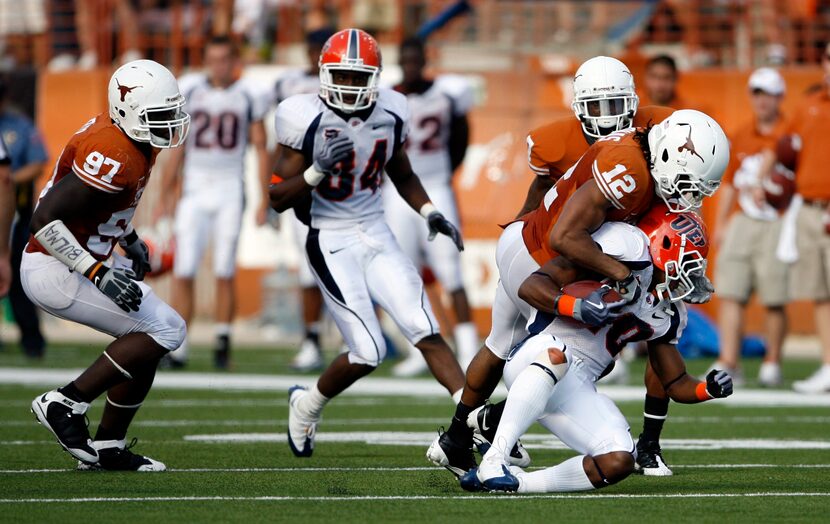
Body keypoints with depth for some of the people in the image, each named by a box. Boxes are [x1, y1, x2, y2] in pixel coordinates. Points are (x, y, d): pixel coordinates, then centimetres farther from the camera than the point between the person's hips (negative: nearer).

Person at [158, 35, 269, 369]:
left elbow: (261, 150, 3)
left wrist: (265, 201, -2)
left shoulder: (247, 97, 1)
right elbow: (177, 150, 9)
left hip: (230, 191, -1)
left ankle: (222, 341, 7)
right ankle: (178, 346, -1)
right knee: (183, 273, -5)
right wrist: (167, 197, 6)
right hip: (195, 190, 1)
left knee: (225, 273, -2)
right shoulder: (189, 91, 4)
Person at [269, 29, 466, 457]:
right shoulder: (305, 119, -14)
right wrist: (318, 171, -27)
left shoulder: (390, 114, 1)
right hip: (332, 244, -5)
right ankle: (307, 406, 18)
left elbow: (402, 176, 19)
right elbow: (278, 199, -10)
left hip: (378, 237, 5)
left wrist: (430, 213, 3)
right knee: (367, 351, -9)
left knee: (426, 332, -8)